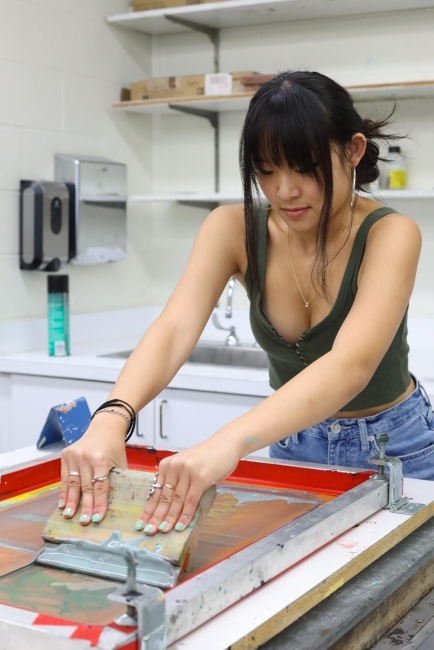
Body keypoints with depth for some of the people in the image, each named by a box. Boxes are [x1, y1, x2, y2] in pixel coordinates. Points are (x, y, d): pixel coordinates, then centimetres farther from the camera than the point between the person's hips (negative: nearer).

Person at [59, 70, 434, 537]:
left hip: (394, 449, -2)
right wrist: (111, 418, -50)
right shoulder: (234, 229, -16)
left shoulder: (389, 235, -26)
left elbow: (351, 365, -42)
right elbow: (174, 329, -30)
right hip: (295, 445, 3)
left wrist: (228, 443, -58)